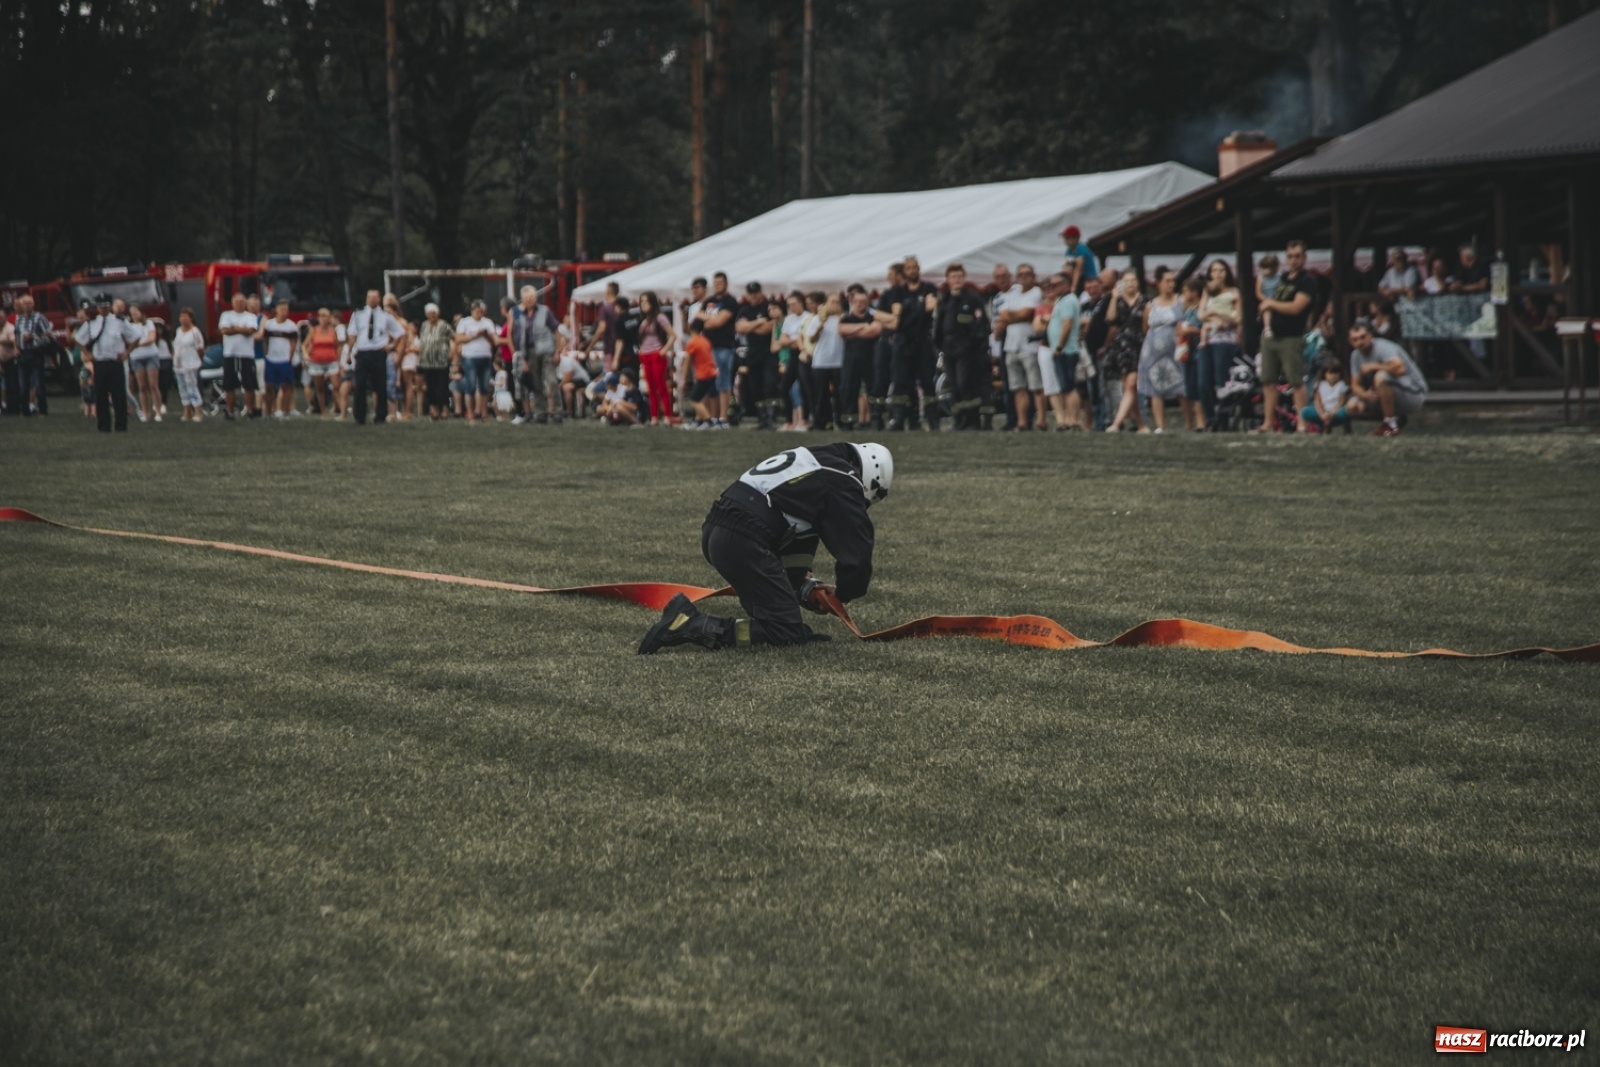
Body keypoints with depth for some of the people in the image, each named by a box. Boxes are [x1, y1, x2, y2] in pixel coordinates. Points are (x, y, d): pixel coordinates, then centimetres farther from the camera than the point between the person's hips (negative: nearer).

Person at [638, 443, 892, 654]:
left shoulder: (813, 460, 26)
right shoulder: (843, 484, -2)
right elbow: (857, 553, -5)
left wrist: (803, 585, 21)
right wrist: (843, 596, 14)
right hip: (743, 540, -10)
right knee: (788, 633, -9)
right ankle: (693, 626, -19)